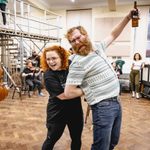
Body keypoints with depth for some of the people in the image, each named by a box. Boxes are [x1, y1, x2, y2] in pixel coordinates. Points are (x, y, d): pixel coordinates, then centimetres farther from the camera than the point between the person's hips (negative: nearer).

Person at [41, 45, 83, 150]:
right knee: (51, 140, 13)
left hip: (76, 110, 4)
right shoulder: (48, 75, -19)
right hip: (58, 112, -4)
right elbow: (62, 95, -26)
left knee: (77, 139, 19)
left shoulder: (71, 66, -7)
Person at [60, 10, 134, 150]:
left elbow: (113, 35, 23)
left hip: (116, 102, 8)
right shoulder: (78, 62, -17)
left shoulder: (97, 47, 7)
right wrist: (88, 90, -6)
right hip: (103, 106, -8)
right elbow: (68, 92, -19)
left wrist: (127, 17, 16)